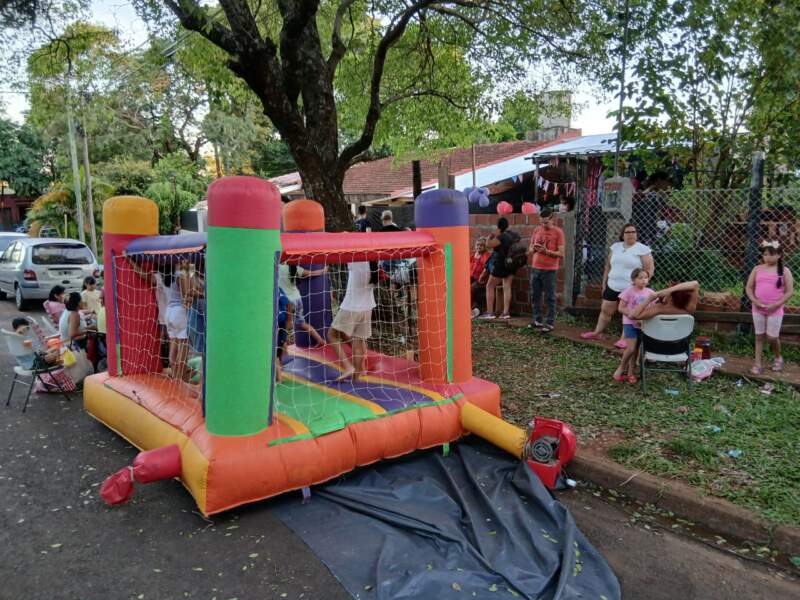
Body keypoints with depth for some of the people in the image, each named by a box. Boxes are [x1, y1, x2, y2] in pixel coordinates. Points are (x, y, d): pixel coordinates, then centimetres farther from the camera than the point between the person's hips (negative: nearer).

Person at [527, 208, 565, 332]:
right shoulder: (536, 230, 7)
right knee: (535, 296, 10)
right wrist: (533, 248, -8)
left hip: (550, 270, -5)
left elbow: (561, 253, -11)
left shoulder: (558, 232, -7)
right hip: (535, 268, 5)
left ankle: (550, 323, 5)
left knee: (550, 298, 0)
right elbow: (529, 250, 14)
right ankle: (537, 320, 20)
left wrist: (547, 251, -23)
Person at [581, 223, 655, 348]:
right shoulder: (615, 246, 10)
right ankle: (597, 333, 26)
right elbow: (608, 266, 15)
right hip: (612, 287, 5)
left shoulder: (643, 249, -6)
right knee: (605, 310, 13)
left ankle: (625, 338, 12)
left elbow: (650, 269, -8)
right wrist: (604, 283, 13)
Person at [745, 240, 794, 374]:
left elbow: (790, 291, -6)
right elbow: (748, 287, 5)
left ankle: (777, 358, 30)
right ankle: (757, 363, 13)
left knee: (772, 337, 1)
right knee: (759, 336, 8)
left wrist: (776, 305, -14)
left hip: (775, 310, -2)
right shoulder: (757, 269, 2)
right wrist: (755, 301, -10)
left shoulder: (784, 271, -5)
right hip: (758, 309, 2)